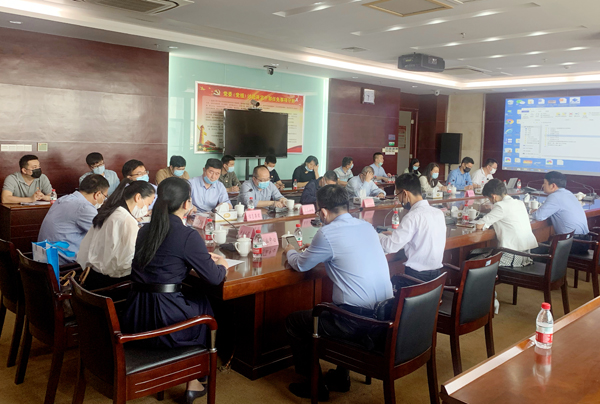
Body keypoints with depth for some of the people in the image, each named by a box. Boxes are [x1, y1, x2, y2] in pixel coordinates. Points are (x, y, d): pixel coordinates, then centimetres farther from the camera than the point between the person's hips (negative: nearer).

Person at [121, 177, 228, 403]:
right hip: (161, 322, -6)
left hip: (134, 321, 7)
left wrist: (204, 258, 28)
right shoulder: (188, 236, -12)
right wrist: (222, 265, 15)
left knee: (191, 299, 29)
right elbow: (214, 278, -7)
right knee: (204, 304, 24)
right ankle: (193, 382, 34)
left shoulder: (145, 231, 9)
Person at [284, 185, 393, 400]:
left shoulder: (327, 234, -13)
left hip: (359, 321, -8)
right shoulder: (367, 226, 8)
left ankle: (315, 386, 25)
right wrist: (316, 250, 30)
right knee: (327, 309, 34)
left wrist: (289, 251, 23)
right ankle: (340, 377, 39)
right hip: (385, 315, 8)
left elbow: (300, 265, 3)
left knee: (293, 321, 14)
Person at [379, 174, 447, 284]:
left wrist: (379, 236, 3)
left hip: (417, 275, -8)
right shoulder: (439, 213, 5)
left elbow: (390, 247, -17)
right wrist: (394, 235, 20)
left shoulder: (413, 217, -18)